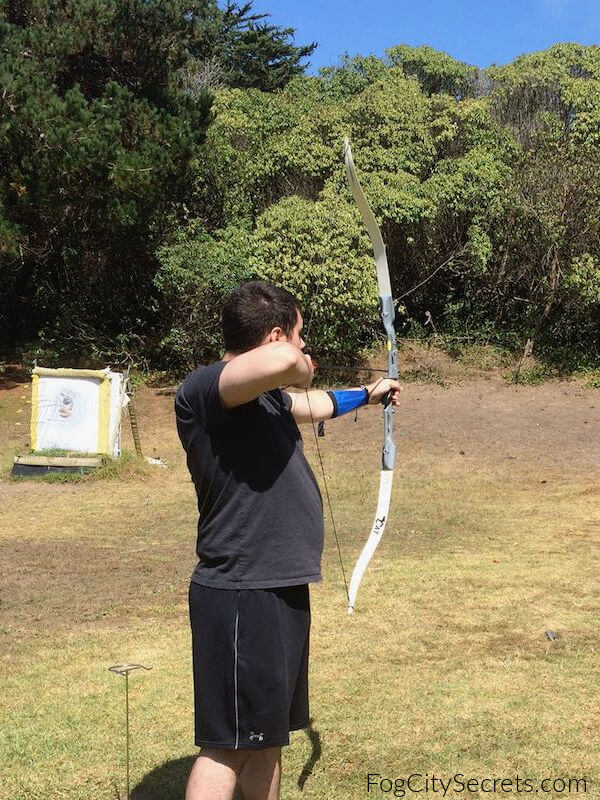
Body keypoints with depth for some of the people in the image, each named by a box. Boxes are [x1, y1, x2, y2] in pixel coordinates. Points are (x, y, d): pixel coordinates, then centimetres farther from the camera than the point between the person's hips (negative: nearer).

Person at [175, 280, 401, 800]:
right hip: (241, 598, -10)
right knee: (229, 745, -2)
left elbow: (314, 404, 35)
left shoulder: (267, 395, 12)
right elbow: (279, 362, -40)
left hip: (281, 591, 10)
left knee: (266, 735, 20)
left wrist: (367, 395, 51)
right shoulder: (203, 390, -19)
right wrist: (301, 367, -16)